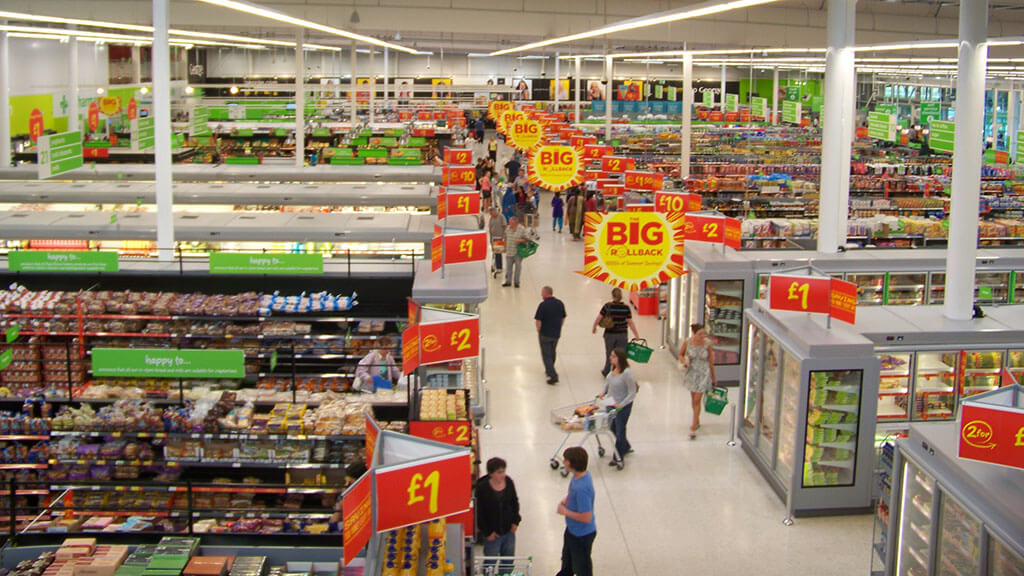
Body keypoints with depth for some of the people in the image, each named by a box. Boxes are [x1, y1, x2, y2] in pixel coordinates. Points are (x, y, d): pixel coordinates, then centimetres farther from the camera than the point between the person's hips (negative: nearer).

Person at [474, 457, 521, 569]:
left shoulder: (509, 482, -4)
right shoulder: (482, 488, -18)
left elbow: (515, 502, 12)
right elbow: (479, 512, -14)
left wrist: (515, 521, 3)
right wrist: (487, 532, -12)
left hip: (508, 530, 5)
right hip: (492, 534, -5)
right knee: (490, 563, 7)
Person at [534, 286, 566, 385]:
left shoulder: (543, 305, -19)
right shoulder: (560, 303, -1)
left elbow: (538, 321, -18)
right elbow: (563, 319, 7)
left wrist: (538, 332, -2)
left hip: (545, 334, -6)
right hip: (557, 334, 6)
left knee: (546, 355, 3)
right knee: (552, 352, 24)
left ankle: (553, 376, -5)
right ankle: (549, 370, 40)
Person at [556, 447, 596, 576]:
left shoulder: (582, 488, -38)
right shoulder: (579, 475, -10)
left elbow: (586, 518, -34)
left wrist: (565, 511, -23)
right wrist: (565, 500, -5)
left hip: (582, 535, -9)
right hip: (572, 529, 9)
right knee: (567, 560, 34)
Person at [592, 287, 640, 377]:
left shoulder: (607, 306, -9)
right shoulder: (626, 307, -9)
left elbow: (598, 318, -6)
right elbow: (630, 323, -8)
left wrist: (594, 327, 12)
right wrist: (637, 335, 0)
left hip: (610, 334, 1)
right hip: (622, 335, -1)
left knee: (609, 354, 18)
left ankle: (606, 372, 35)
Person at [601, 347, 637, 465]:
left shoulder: (626, 373, -27)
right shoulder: (614, 369, -4)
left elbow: (632, 393, -23)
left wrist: (621, 404, -28)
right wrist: (604, 392, 3)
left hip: (623, 406, -8)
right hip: (612, 403, 8)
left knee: (619, 431, 6)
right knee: (613, 428, 22)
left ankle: (618, 458, 23)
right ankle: (626, 447, 46)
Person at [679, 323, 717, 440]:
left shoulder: (707, 343, -16)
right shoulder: (687, 342, -13)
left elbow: (711, 361, -5)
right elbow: (681, 354, 4)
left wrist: (713, 378, 3)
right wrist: (684, 362, -19)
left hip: (703, 374, -3)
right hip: (691, 372, 3)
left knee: (697, 400, -5)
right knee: (693, 398, 18)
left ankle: (693, 428, 0)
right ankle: (697, 421, 39)